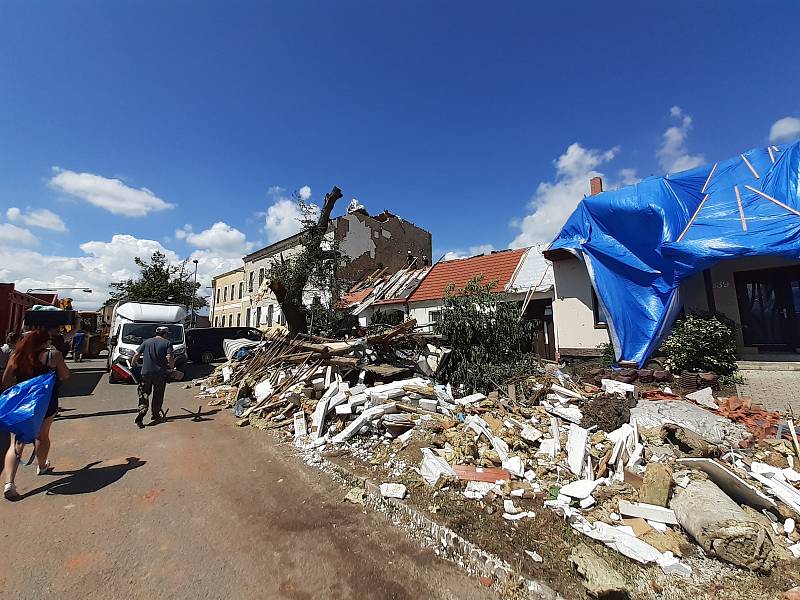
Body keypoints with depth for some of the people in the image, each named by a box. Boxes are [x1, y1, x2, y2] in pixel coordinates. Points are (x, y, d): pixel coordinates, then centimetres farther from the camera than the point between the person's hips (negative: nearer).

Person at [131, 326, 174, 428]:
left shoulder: (146, 342, 9)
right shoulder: (167, 343, -3)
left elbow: (136, 355, 7)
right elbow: (169, 357, -14)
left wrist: (134, 364, 23)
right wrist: (172, 367, 0)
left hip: (146, 373, 2)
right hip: (160, 374, -2)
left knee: (144, 393, 13)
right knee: (158, 395, 13)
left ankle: (142, 410, -7)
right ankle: (155, 414, 24)